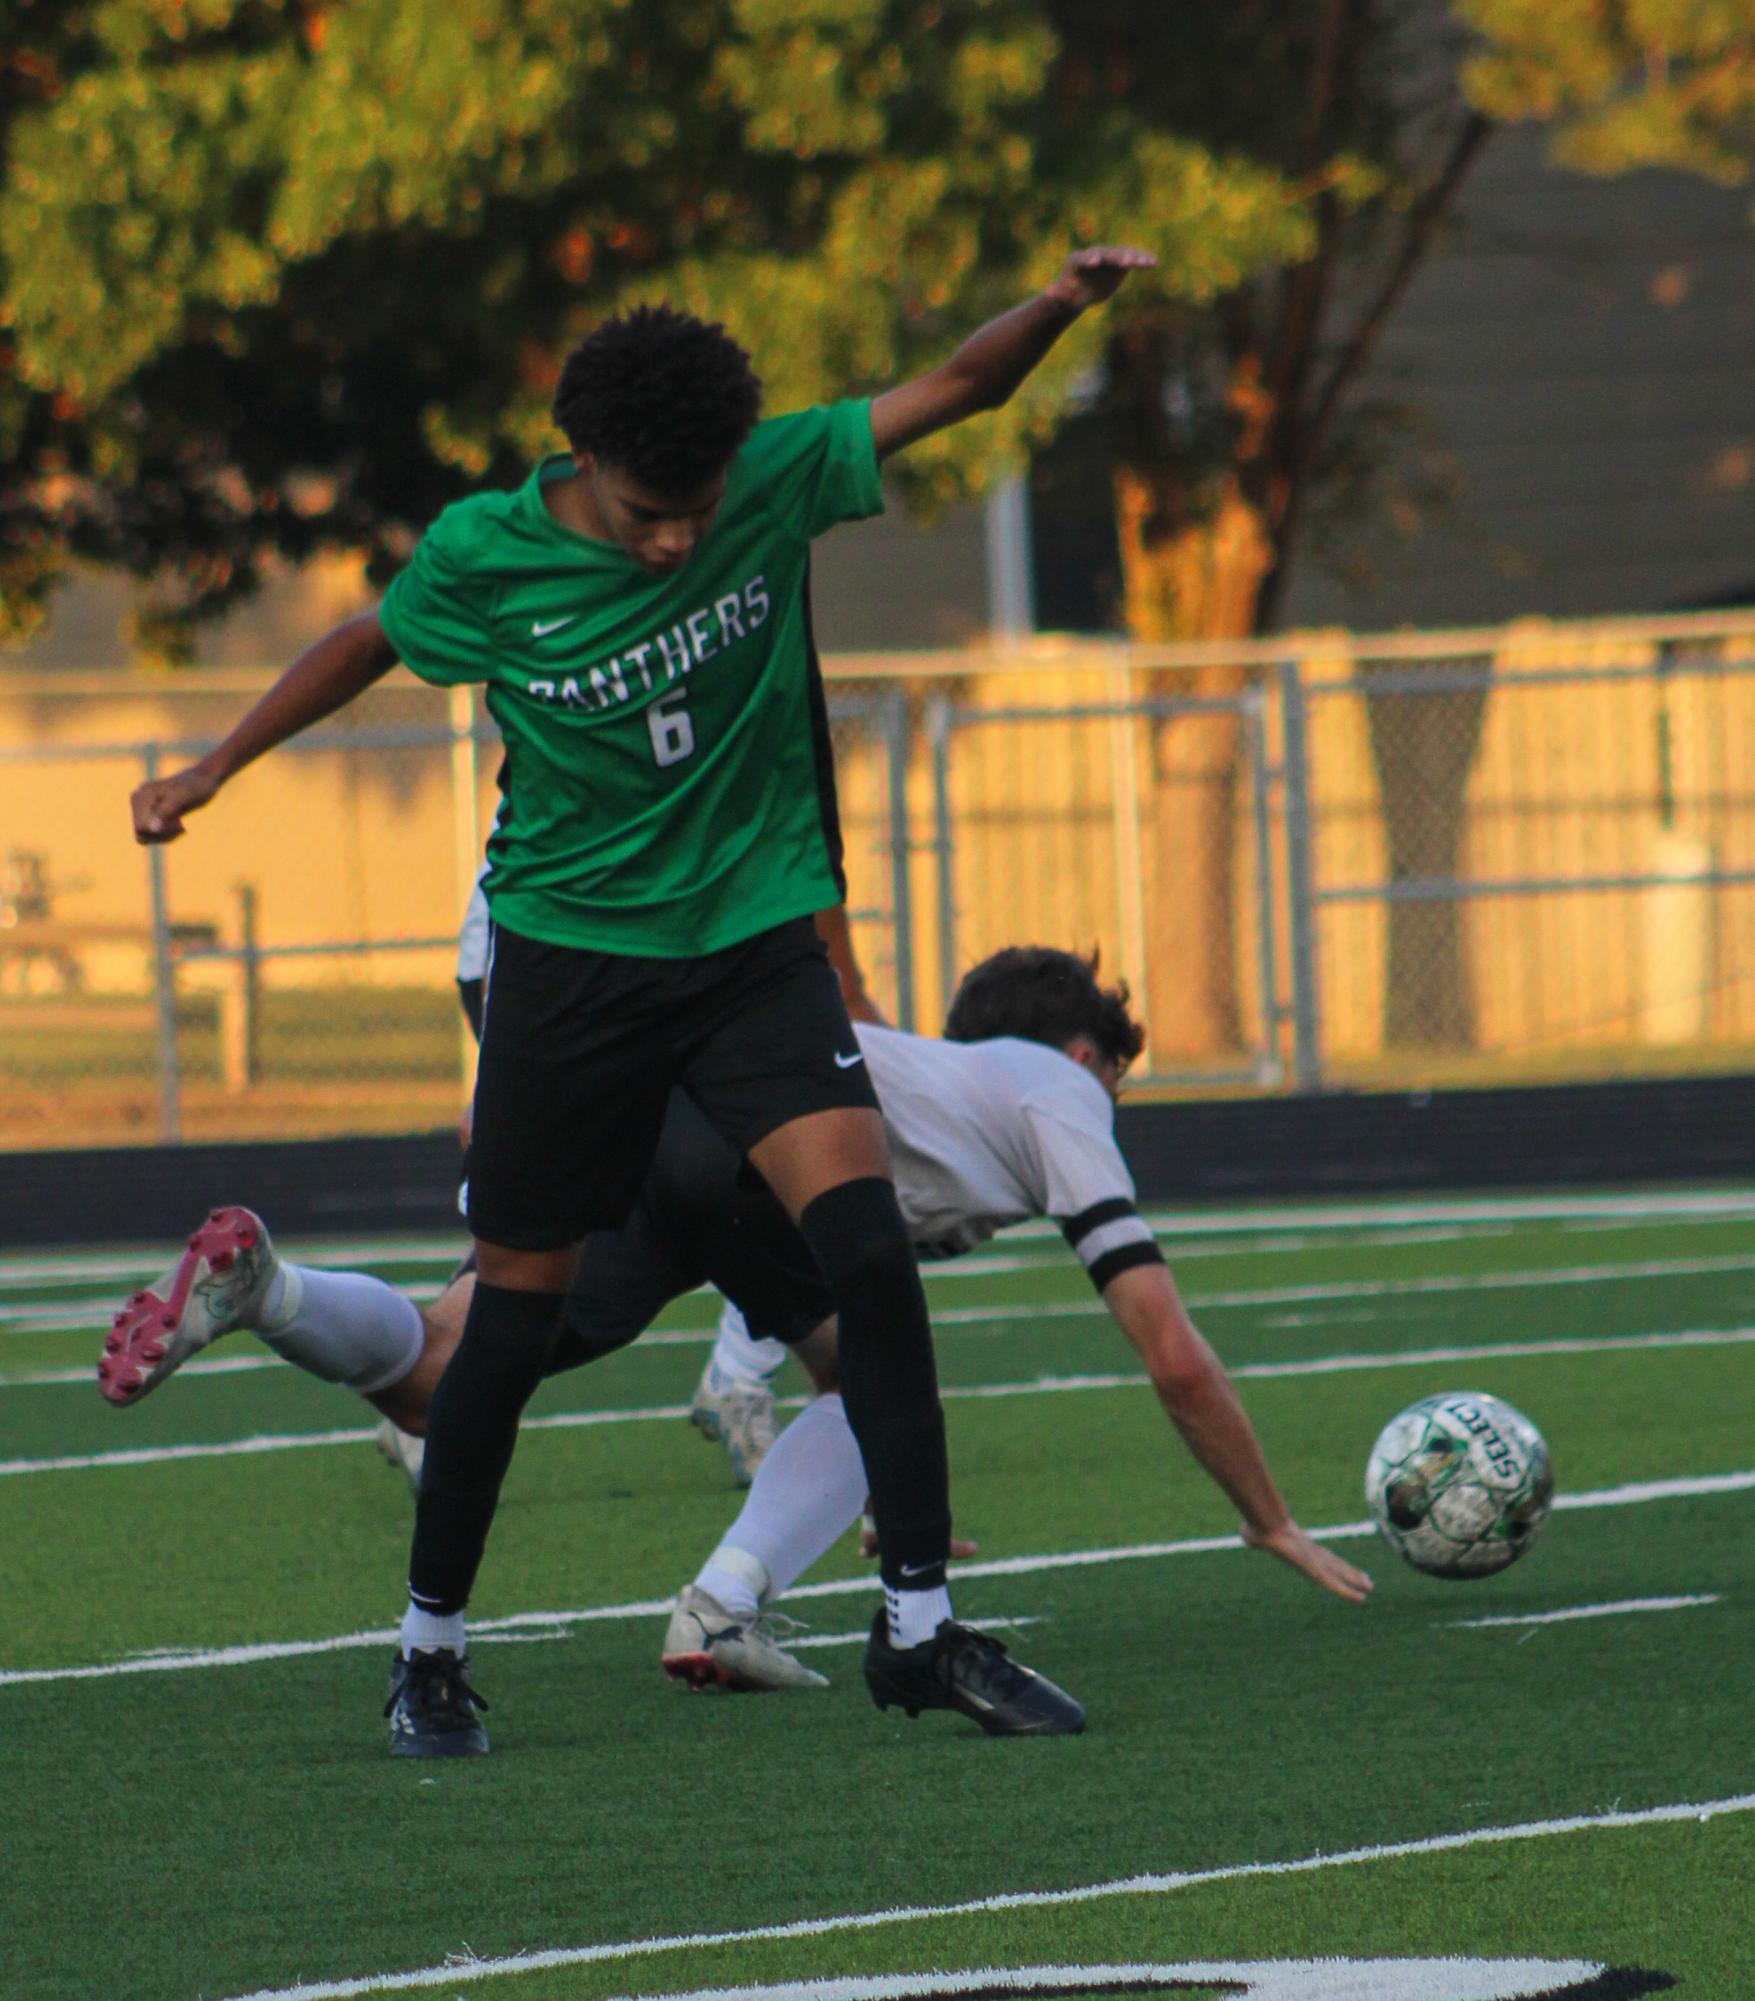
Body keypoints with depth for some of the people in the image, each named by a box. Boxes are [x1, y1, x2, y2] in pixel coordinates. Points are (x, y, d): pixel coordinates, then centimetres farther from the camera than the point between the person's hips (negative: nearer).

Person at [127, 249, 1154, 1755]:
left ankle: (919, 1627, -11)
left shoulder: (775, 484, -11)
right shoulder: (481, 558, -13)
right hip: (570, 956, -1)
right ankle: (431, 1650, 21)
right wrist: (216, 769, 16)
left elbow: (960, 387, -8)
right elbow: (368, 646, 8)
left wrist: (1061, 307, -27)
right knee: (519, 1313, 2)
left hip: (758, 937, 1)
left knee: (865, 1238, -18)